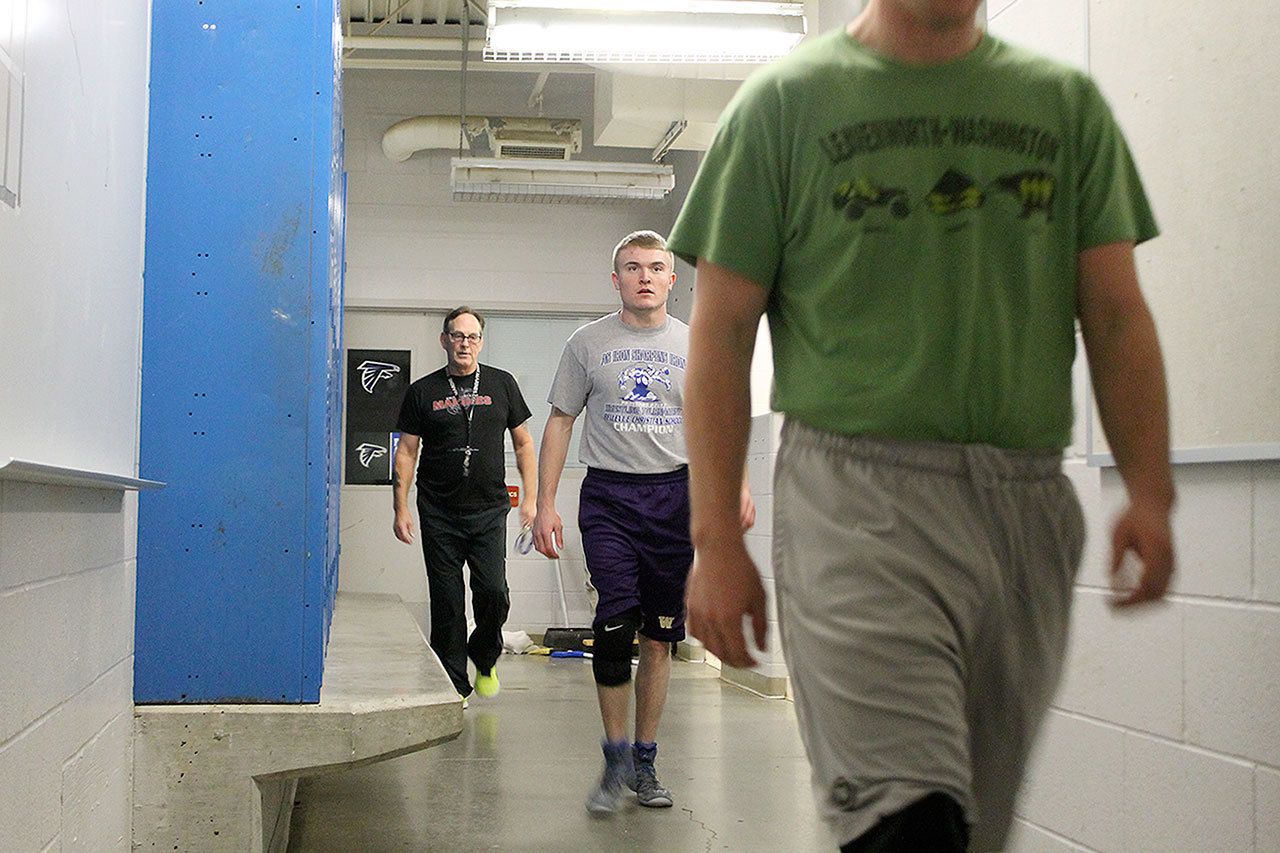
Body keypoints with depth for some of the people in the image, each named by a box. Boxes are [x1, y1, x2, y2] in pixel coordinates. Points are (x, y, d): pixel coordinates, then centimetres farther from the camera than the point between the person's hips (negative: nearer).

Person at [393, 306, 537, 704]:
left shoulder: (501, 384, 8)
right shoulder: (423, 391, 5)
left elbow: (523, 443, 12)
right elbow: (406, 452, 6)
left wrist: (531, 497, 4)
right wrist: (401, 508, -2)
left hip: (489, 510, 0)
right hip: (439, 514, 0)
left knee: (493, 592, -10)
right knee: (446, 601, 1)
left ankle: (484, 660, 17)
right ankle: (454, 685, 11)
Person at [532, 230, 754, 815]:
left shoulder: (695, 345, 10)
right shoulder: (588, 343, 7)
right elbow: (560, 422, 9)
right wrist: (545, 504, 1)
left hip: (674, 493, 2)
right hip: (609, 493, -2)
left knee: (659, 636, 5)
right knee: (616, 623, -16)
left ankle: (645, 762, 16)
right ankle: (615, 759, -2)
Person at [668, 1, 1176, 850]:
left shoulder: (1067, 102, 15)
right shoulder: (785, 100, 6)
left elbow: (1117, 316, 11)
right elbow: (722, 333, 3)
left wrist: (1151, 492, -3)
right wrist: (716, 538, -4)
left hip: (1027, 504, 4)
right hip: (859, 492, -3)